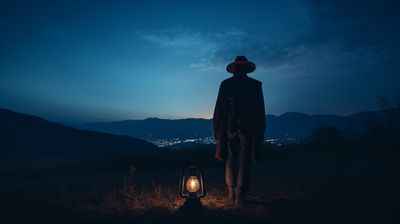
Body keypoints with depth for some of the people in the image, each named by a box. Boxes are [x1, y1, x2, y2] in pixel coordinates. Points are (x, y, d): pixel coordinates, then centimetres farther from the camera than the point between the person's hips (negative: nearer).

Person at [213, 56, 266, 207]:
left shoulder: (225, 84, 1)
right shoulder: (256, 85, 3)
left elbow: (219, 108, -1)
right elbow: (260, 111, 2)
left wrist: (216, 129, 5)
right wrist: (260, 132, 9)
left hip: (229, 128, 1)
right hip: (248, 129, 0)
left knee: (230, 161, 14)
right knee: (244, 162, 7)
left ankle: (232, 193, 24)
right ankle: (240, 197, 12)